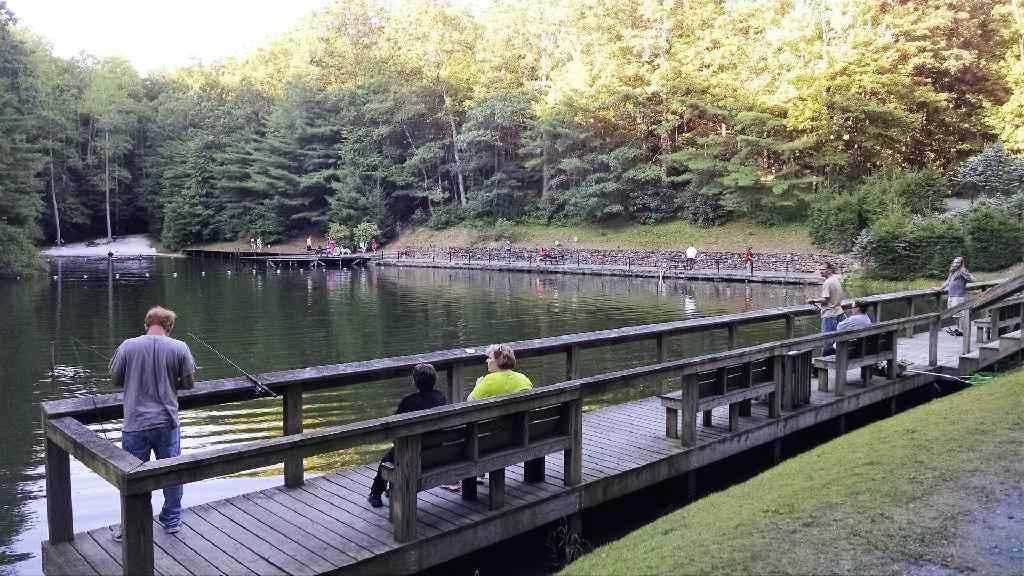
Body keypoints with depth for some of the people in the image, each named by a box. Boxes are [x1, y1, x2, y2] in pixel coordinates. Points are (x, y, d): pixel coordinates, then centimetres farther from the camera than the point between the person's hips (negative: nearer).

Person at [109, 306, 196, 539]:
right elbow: (188, 383, 1)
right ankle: (172, 520, 27)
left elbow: (115, 380, 4)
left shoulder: (128, 346, -7)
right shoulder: (179, 348, -7)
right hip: (167, 423, 1)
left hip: (136, 424, 0)